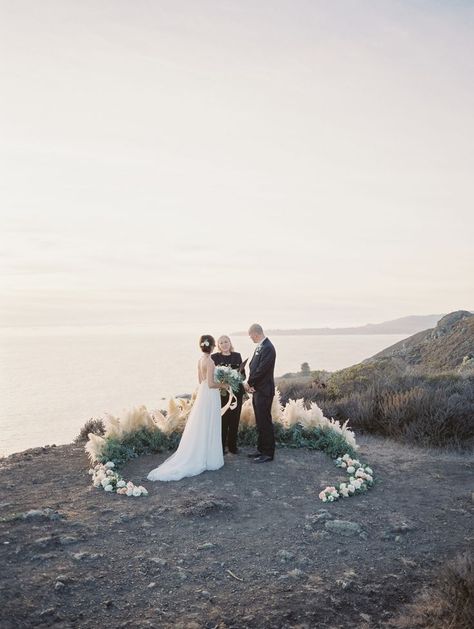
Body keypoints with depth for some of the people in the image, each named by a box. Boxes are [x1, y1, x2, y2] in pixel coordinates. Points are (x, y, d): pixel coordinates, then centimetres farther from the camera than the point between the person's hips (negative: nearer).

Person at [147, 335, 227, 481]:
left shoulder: (201, 360, 7)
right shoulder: (209, 361, -18)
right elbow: (211, 384, -20)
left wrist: (218, 384, 18)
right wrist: (222, 385, -3)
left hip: (202, 393, 8)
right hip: (210, 396, -8)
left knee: (200, 428, 13)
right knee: (209, 429, 1)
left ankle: (198, 457, 19)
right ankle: (209, 459, 10)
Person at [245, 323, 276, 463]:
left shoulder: (268, 348, -19)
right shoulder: (260, 346, 11)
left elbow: (261, 370, -22)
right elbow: (253, 366, 11)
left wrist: (249, 383, -10)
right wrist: (250, 383, -3)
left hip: (264, 391, -9)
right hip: (257, 390, 10)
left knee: (265, 422, -1)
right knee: (260, 422, 16)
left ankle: (268, 453, 8)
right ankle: (261, 449, 27)